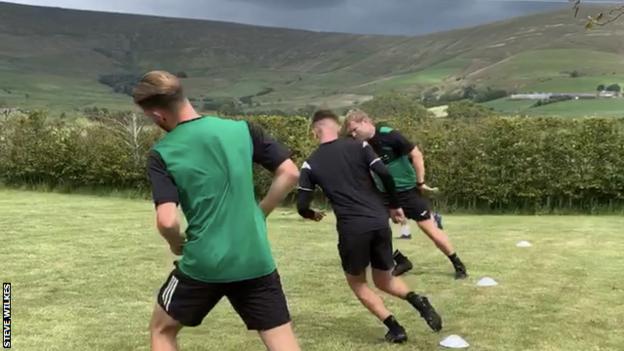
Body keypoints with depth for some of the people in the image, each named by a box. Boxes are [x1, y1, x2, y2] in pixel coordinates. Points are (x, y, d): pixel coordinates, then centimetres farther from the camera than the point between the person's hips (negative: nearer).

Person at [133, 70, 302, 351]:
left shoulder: (162, 154, -7)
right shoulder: (241, 129, 0)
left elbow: (167, 221, -16)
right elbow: (290, 173, 2)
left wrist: (177, 244, 5)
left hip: (203, 264, -2)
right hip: (256, 261, 2)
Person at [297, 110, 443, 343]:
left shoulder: (310, 164, 4)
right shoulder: (358, 146, 7)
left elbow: (302, 207, 3)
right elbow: (385, 175, -4)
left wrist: (313, 215, 26)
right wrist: (394, 206, 10)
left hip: (352, 228, -3)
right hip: (380, 222, 3)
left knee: (356, 282, 21)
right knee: (384, 281, 22)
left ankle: (394, 328, 7)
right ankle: (419, 302, -6)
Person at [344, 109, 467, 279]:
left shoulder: (389, 136, -23)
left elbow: (416, 155, -18)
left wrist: (420, 182, -14)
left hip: (408, 190, -6)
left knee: (430, 229, -4)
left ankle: (458, 265, 14)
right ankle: (402, 261, 14)